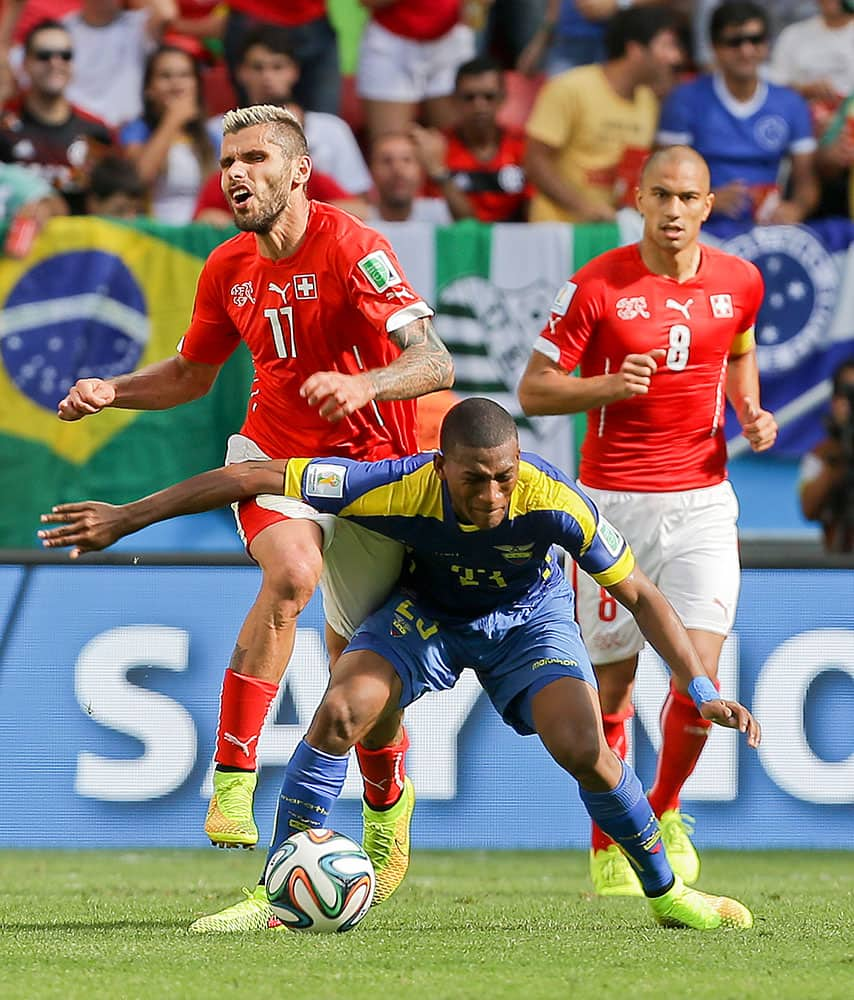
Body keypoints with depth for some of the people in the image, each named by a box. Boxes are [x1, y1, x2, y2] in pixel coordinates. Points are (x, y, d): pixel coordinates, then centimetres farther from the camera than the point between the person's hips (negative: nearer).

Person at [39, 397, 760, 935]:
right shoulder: (398, 487, -35)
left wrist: (703, 690, -27)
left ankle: (667, 893, 3)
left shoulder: (553, 501, -35)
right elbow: (254, 477, -29)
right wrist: (125, 519, -27)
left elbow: (640, 595, -21)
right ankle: (276, 898, -8)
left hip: (528, 619, -1)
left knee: (586, 752, -22)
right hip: (429, 612, 1)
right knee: (340, 712, -22)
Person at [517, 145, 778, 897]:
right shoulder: (596, 286, -7)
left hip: (702, 502, 2)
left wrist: (750, 411, 5)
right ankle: (609, 846, 22)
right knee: (611, 684, 3)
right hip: (614, 503, -2)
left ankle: (665, 812, 17)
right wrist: (611, 385, -20)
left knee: (700, 673, -11)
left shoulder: (739, 282, 3)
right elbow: (534, 389, -4)